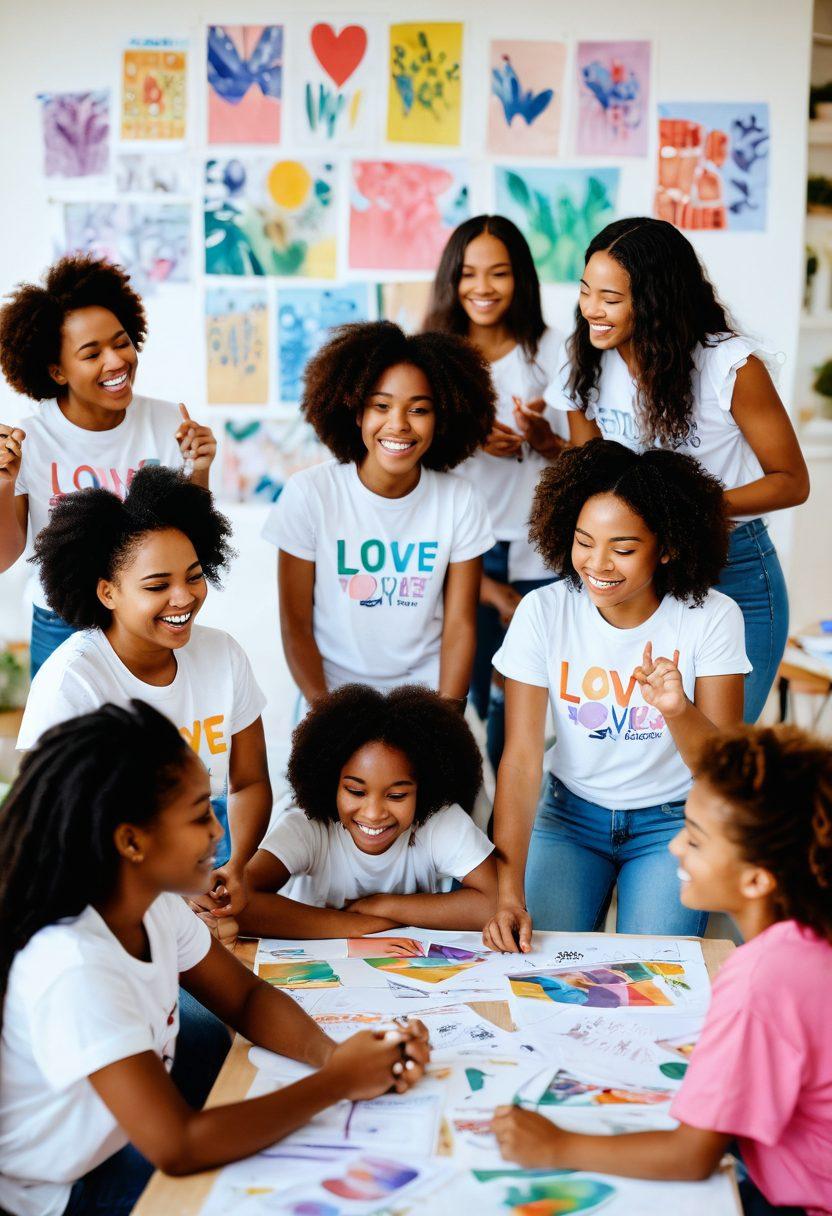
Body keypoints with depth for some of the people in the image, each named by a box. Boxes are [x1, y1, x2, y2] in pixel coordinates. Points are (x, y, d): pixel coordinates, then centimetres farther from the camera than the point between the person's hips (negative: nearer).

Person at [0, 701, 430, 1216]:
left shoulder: (156, 904, -11)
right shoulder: (75, 967, -35)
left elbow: (247, 998, 0)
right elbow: (177, 1148, -36)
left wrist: (333, 1055, -20)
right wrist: (337, 1080, -29)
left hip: (135, 1121, 7)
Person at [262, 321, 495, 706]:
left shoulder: (461, 502, -4)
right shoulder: (308, 494, -10)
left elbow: (460, 625, -1)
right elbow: (295, 625, -5)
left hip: (427, 692, 1)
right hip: (333, 695, -1)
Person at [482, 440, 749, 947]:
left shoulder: (712, 617, -16)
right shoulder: (543, 612, -15)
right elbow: (521, 759, -18)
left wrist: (677, 711, -37)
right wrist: (510, 894, -28)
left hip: (675, 820, -1)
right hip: (570, 813, 1)